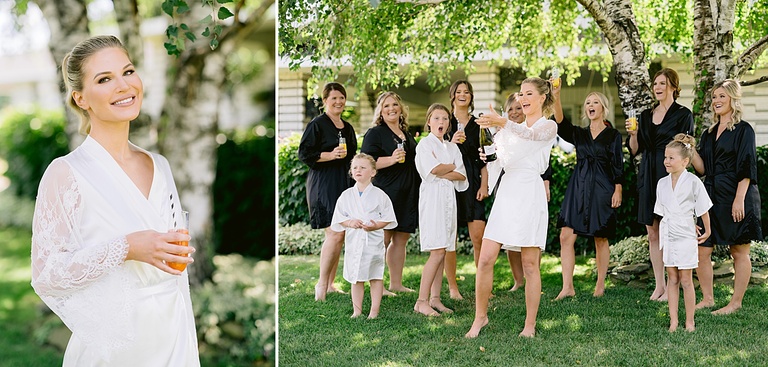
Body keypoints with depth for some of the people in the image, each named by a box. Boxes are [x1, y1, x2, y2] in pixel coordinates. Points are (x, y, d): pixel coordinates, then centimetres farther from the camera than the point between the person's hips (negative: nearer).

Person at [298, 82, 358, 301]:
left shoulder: (347, 128, 17)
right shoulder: (317, 125, -5)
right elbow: (304, 154, -11)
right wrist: (331, 155, -20)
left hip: (344, 184, 7)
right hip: (323, 185, -7)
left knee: (339, 236, 6)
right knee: (335, 234, -15)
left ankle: (330, 284, 13)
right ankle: (321, 284, -6)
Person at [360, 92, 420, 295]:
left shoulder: (408, 135, 20)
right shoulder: (375, 133, -1)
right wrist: (391, 159, -25)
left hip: (407, 194, 7)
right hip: (386, 192, -7)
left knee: (401, 238, 8)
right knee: (383, 238, -9)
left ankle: (396, 283, 15)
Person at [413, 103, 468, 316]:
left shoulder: (452, 147, 17)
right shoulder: (425, 143, 0)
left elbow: (462, 175, 6)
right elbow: (433, 169, -14)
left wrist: (442, 173, -9)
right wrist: (452, 167, 1)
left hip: (448, 197, 6)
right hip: (432, 197, -6)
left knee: (442, 252, 4)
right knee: (437, 252, -13)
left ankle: (435, 298, 10)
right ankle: (421, 301, -12)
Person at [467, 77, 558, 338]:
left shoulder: (548, 126, 2)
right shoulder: (515, 128, 21)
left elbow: (531, 134, -22)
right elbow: (503, 159, 12)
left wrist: (503, 123, -39)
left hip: (530, 194, -5)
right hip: (506, 192, 5)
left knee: (530, 264, -1)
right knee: (486, 259, -2)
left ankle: (530, 325, 7)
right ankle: (480, 317, 9)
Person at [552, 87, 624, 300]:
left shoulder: (613, 135, 4)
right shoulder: (579, 134, 11)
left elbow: (618, 165, 1)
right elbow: (561, 124, -9)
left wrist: (617, 190, -9)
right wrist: (556, 97, -22)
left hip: (602, 190, -3)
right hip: (578, 188, 3)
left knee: (600, 239, 3)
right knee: (566, 237, -8)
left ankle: (600, 285, 15)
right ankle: (567, 287, -6)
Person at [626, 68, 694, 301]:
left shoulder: (683, 114, -1)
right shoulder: (646, 115, 14)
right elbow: (634, 150, 12)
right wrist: (633, 134, -7)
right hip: (648, 175, 6)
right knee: (653, 233, 7)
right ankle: (659, 285, 14)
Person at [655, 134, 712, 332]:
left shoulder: (693, 182, -10)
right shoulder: (662, 183, 5)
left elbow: (703, 210, -1)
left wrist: (707, 231, 6)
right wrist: (660, 241, 12)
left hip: (685, 237, -4)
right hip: (668, 237, 4)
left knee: (686, 280, 1)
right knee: (672, 279, 8)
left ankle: (690, 323, 10)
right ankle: (673, 321, 12)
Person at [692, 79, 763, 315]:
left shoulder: (743, 130, -4)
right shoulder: (709, 133, 16)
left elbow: (746, 168, -10)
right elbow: (702, 169, 11)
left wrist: (739, 199, -18)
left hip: (735, 197, -7)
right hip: (712, 196, 7)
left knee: (739, 251, 2)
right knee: (702, 250, 3)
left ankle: (736, 302, 9)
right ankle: (707, 298, 13)